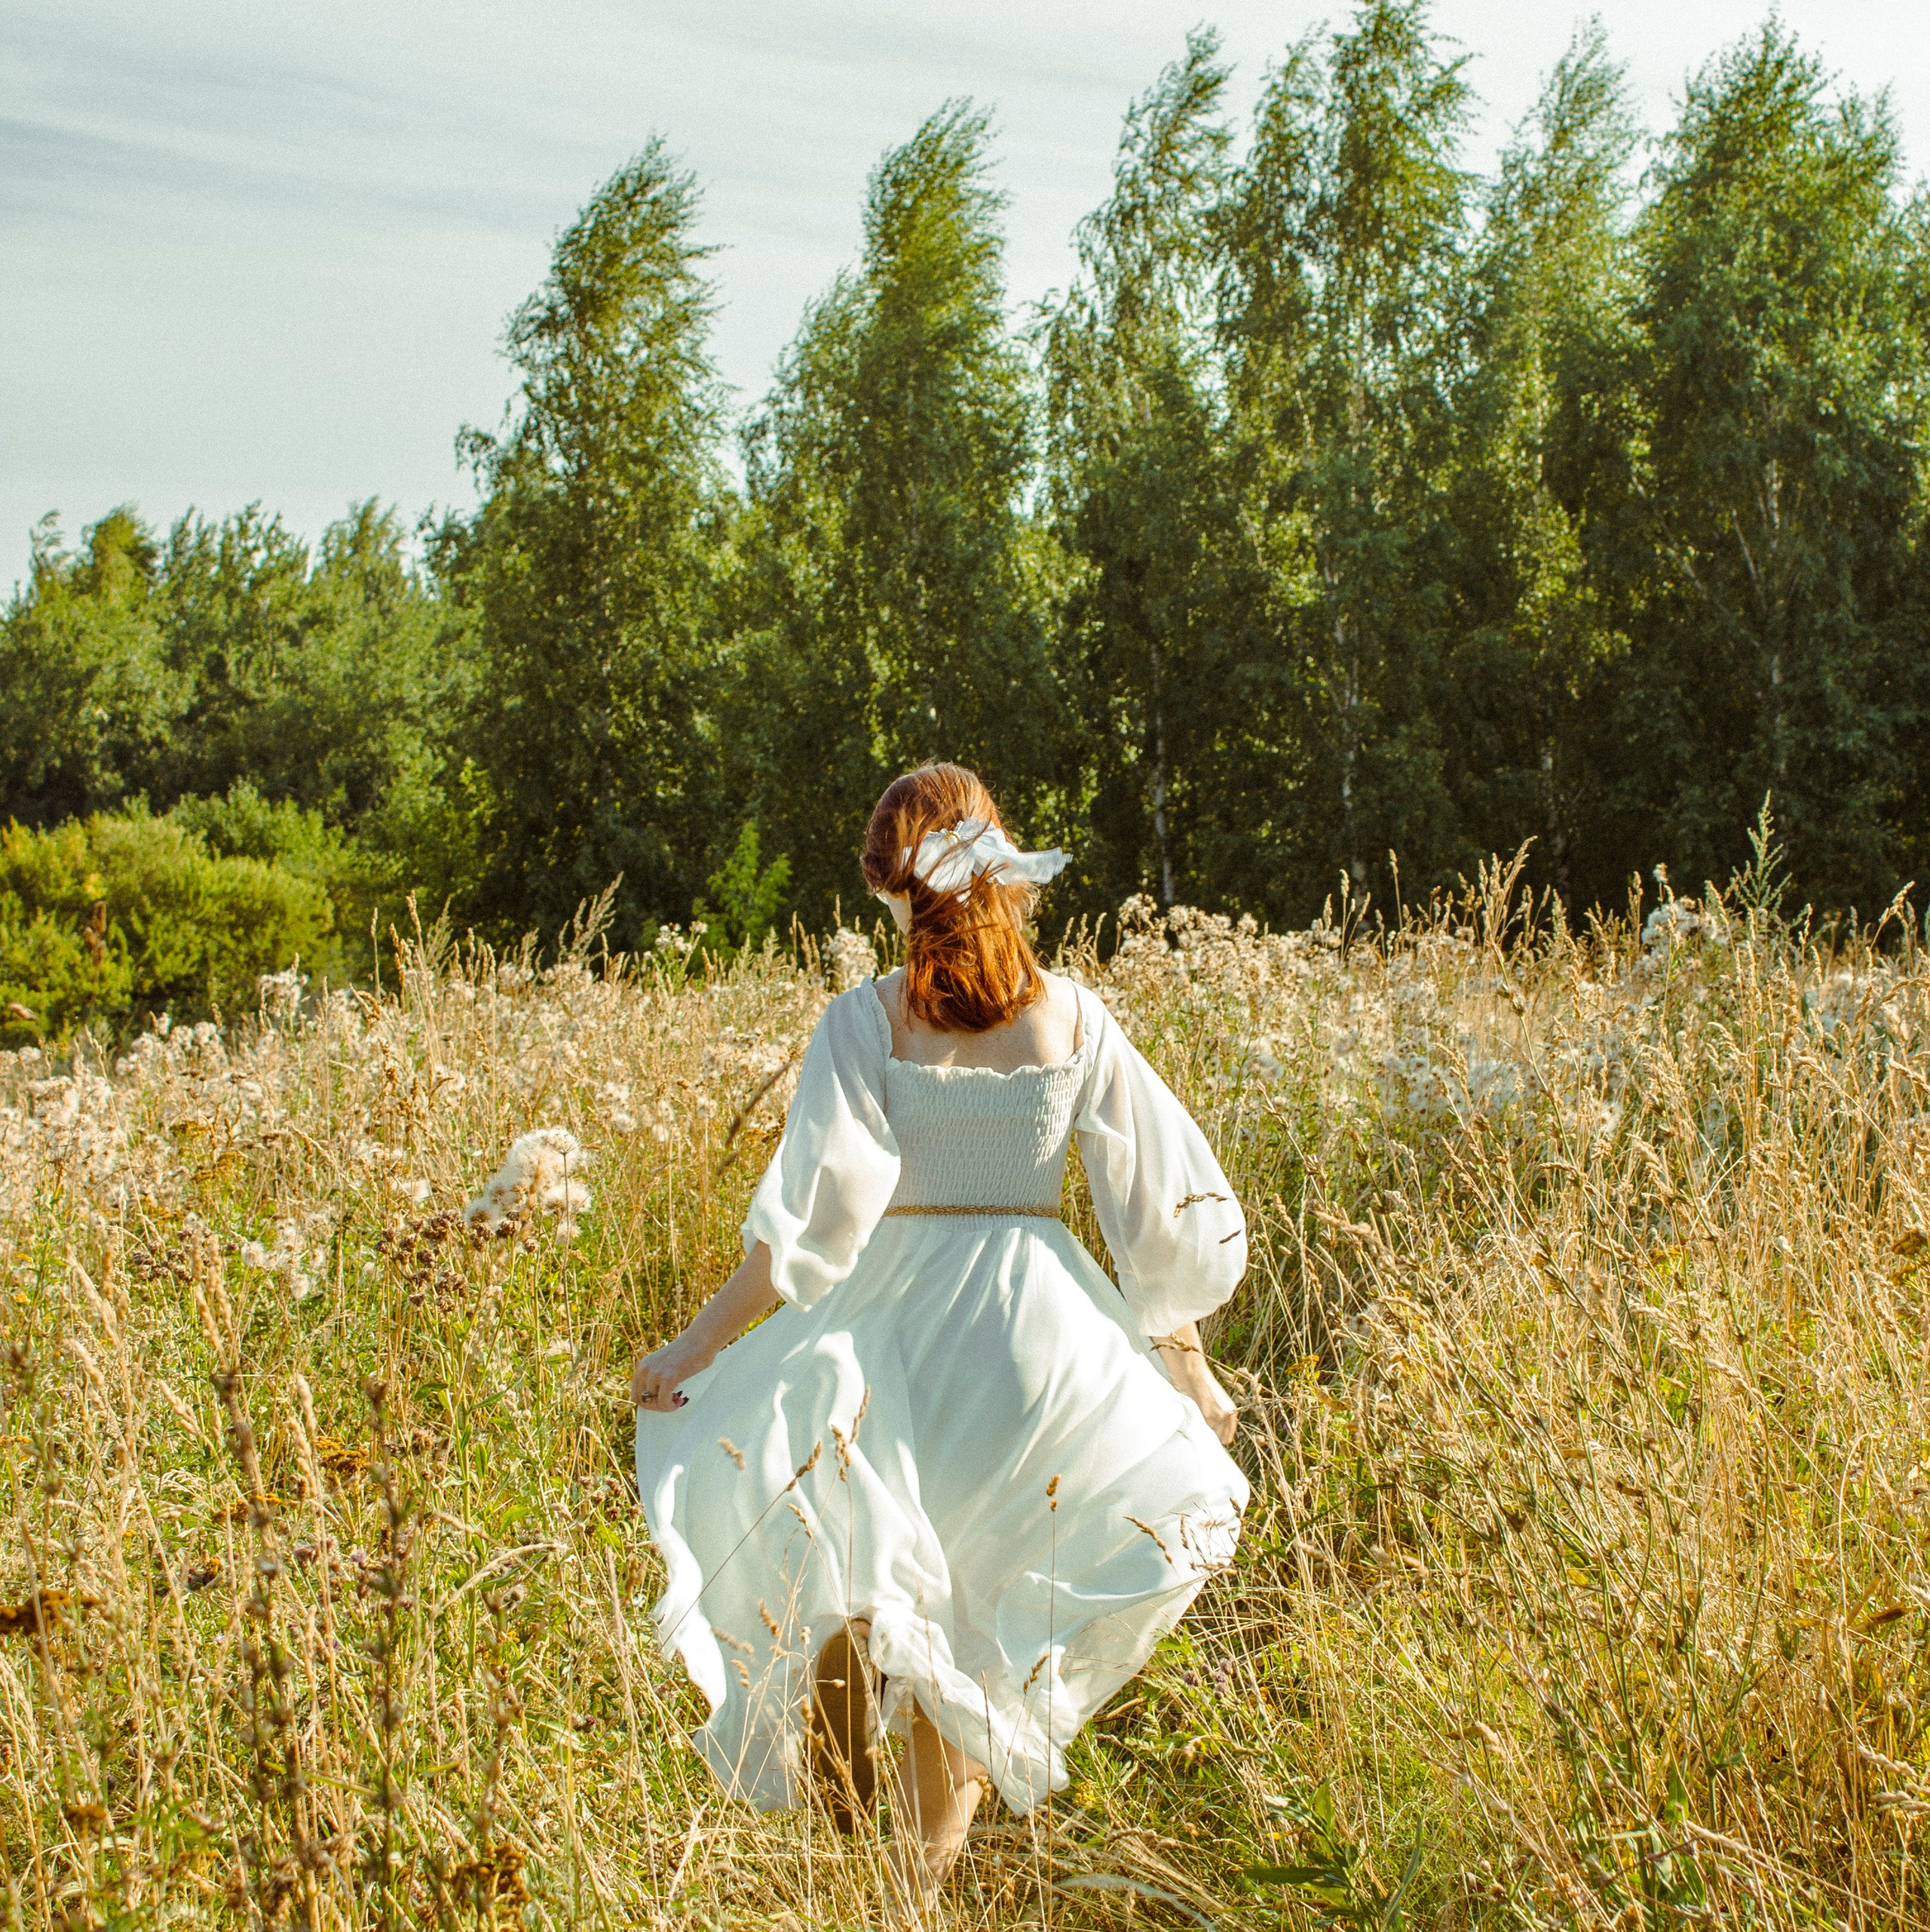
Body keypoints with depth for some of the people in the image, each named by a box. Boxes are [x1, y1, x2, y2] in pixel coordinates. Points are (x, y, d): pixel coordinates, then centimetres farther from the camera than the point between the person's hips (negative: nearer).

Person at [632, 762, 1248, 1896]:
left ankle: (857, 1624, -3)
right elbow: (1157, 1204, 4)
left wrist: (698, 1346, -8)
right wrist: (1189, 1366, 15)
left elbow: (813, 1212, -14)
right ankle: (927, 1865, 8)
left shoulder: (867, 1020, -7)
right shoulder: (1073, 1017, 1)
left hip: (897, 1316, -2)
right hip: (1038, 1322, 2)